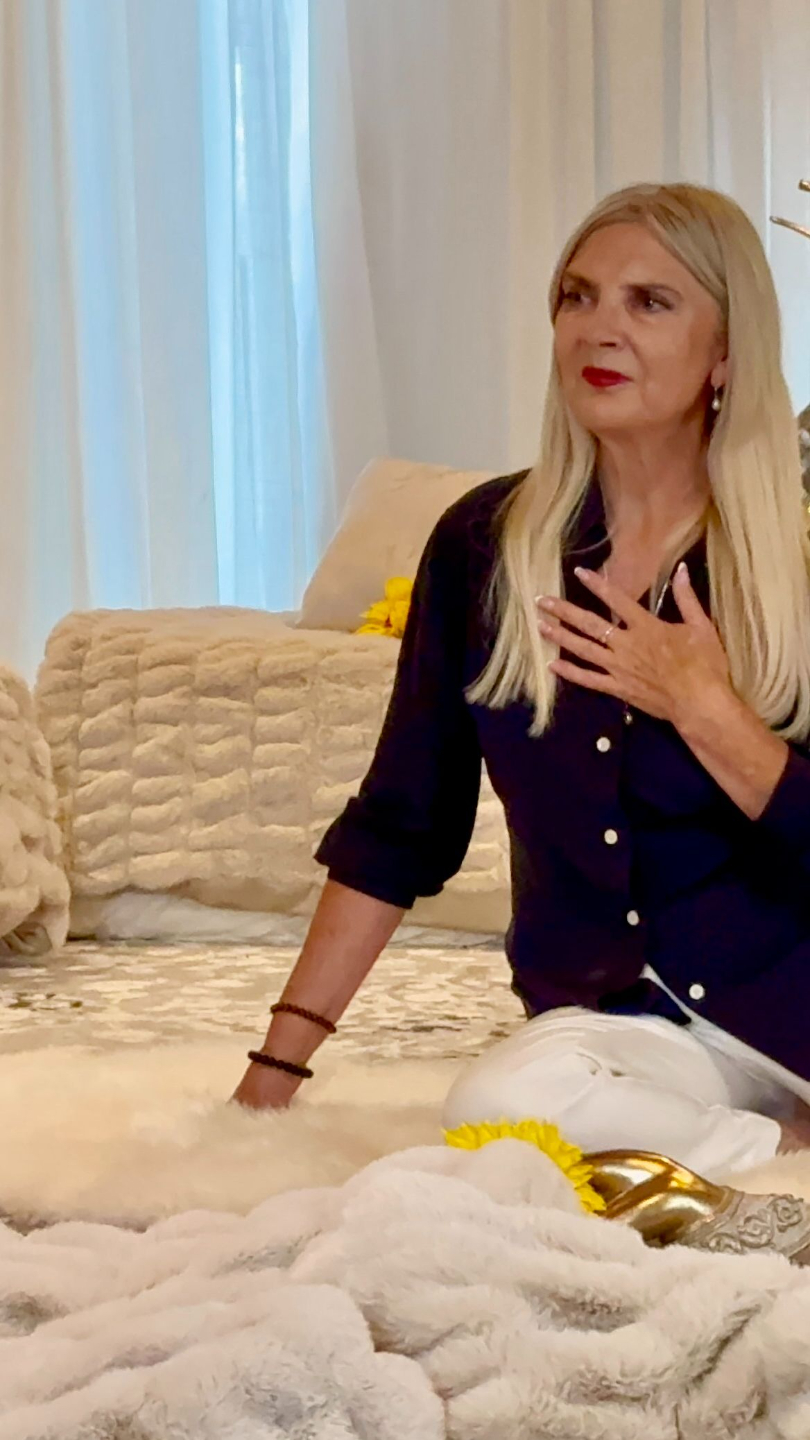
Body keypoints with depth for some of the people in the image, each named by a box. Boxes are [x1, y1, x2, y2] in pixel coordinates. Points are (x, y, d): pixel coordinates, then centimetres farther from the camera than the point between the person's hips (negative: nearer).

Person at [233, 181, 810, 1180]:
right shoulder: (486, 544, 2)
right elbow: (398, 826, 7)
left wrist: (704, 709, -17)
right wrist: (281, 1058, 4)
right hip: (606, 1010, 2)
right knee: (493, 1105, -31)